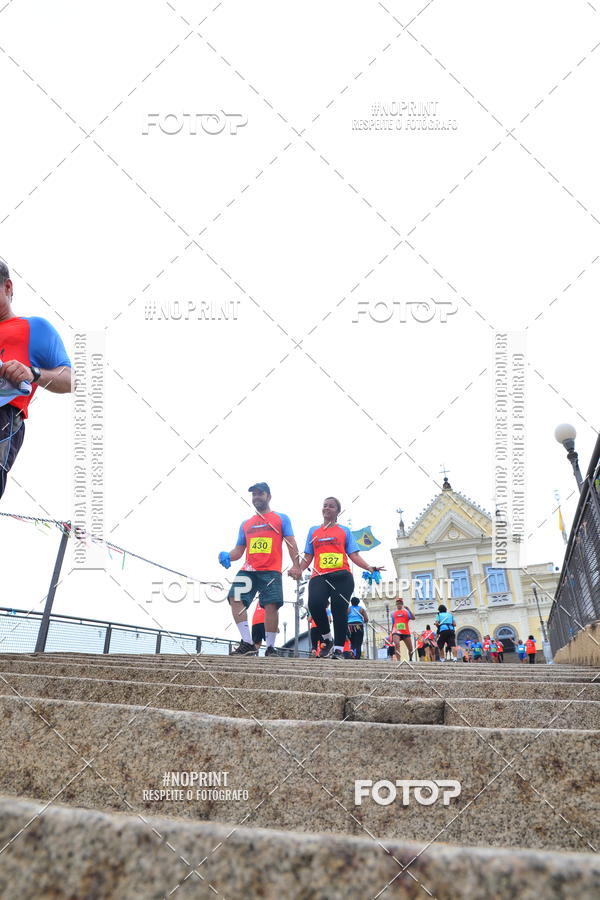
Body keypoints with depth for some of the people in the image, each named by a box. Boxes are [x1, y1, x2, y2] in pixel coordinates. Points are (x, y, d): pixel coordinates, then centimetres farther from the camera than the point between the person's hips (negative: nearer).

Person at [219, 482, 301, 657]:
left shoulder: (281, 519, 13)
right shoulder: (245, 524, 24)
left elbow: (291, 543, 4)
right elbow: (239, 550, 24)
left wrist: (296, 565, -10)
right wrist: (228, 556, 1)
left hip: (271, 571, -3)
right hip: (248, 570, 4)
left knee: (271, 606, -11)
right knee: (235, 598, -17)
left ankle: (270, 648, 0)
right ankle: (247, 643, -17)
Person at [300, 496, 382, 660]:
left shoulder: (344, 531, 17)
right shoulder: (313, 531, 22)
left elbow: (353, 555, 11)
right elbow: (308, 557, 19)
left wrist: (369, 567, -5)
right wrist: (298, 570, 2)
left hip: (341, 576, 0)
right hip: (319, 576, 0)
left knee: (339, 610, -8)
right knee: (315, 604, -23)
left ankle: (339, 649, -2)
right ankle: (327, 639, -2)